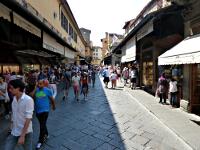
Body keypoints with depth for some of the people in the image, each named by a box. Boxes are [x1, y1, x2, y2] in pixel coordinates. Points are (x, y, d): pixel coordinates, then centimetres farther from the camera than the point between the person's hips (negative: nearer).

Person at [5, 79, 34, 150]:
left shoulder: (28, 100, -21)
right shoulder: (14, 99, -1)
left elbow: (28, 118, -20)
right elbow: (13, 115, 9)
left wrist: (22, 136, -19)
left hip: (26, 132, -5)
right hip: (14, 132, 5)